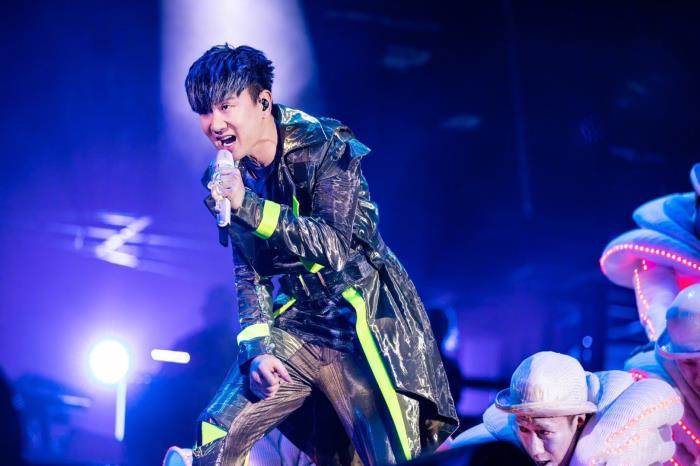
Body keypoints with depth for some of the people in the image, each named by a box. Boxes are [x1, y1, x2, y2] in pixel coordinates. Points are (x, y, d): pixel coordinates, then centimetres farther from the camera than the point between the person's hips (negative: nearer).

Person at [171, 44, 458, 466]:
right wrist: (257, 348, -8)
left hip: (364, 327, -5)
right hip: (296, 327, 5)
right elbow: (249, 274, 6)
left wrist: (248, 206, -30)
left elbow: (334, 244, -25)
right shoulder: (230, 177, 3)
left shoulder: (324, 148, -14)